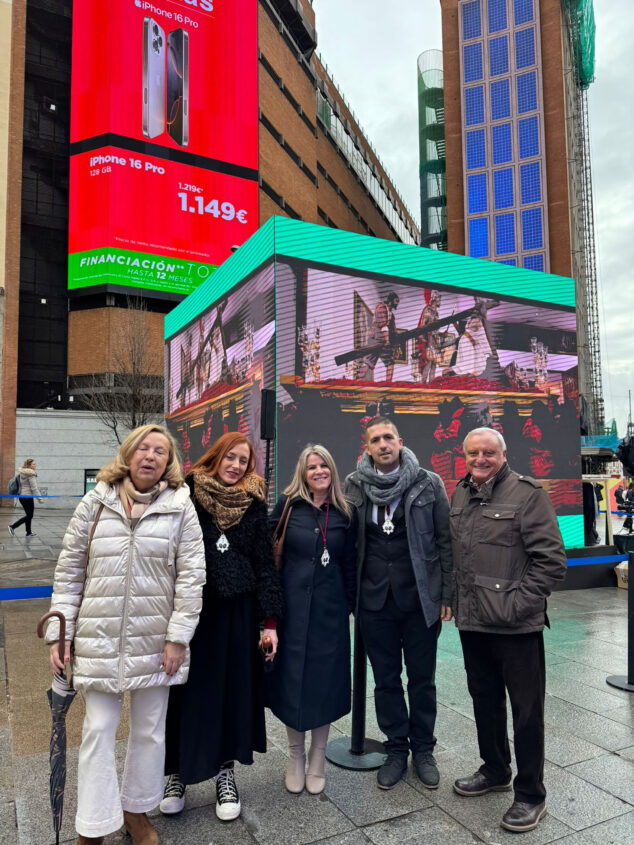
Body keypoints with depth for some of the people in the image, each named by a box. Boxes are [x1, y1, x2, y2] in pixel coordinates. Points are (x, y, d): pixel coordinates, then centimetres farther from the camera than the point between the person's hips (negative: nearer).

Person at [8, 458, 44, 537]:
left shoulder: (21, 473, 11)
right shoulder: (31, 474, -15)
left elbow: (20, 486, 19)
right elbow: (34, 488, -17)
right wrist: (39, 498, -13)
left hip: (21, 497, 9)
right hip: (28, 496, -9)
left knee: (28, 515, 16)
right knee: (29, 516, -1)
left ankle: (29, 532, 22)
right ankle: (13, 527, -4)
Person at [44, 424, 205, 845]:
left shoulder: (181, 507, -3)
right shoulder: (94, 505, 1)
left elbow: (191, 576, -5)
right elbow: (69, 572, 4)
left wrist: (178, 637, -9)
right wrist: (60, 635, 1)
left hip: (155, 641, 0)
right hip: (99, 638, 0)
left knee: (150, 730, 15)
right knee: (98, 730, 7)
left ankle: (137, 809, 37)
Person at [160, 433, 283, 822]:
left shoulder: (254, 505, 1)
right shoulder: (187, 495, -4)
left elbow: (266, 564, 1)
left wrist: (270, 621, -2)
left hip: (237, 613, 1)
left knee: (233, 689, 10)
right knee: (187, 690, 9)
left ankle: (225, 772, 28)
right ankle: (178, 772, 29)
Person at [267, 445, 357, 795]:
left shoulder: (344, 514, 3)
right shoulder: (287, 506, -2)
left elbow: (350, 564, 8)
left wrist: (350, 604, 6)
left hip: (330, 609, 1)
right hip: (292, 605, -1)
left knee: (324, 682, 8)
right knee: (291, 680, 8)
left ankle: (317, 762, 27)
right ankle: (296, 758, 29)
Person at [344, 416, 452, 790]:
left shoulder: (428, 484, -5)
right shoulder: (354, 486, 0)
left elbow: (445, 541, -2)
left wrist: (447, 595, -4)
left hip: (420, 598, -1)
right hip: (375, 601, 2)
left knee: (422, 678, 14)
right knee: (386, 680, 15)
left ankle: (423, 749, 34)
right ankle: (397, 750, 33)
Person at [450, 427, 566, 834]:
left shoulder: (528, 493, -13)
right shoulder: (460, 494, 8)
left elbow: (551, 560, -15)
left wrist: (518, 603, -17)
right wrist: (457, 598, 10)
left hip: (517, 628, -6)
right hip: (472, 621, 7)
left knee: (526, 710, 8)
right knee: (485, 700, 22)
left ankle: (530, 794, 28)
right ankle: (495, 771, 43)